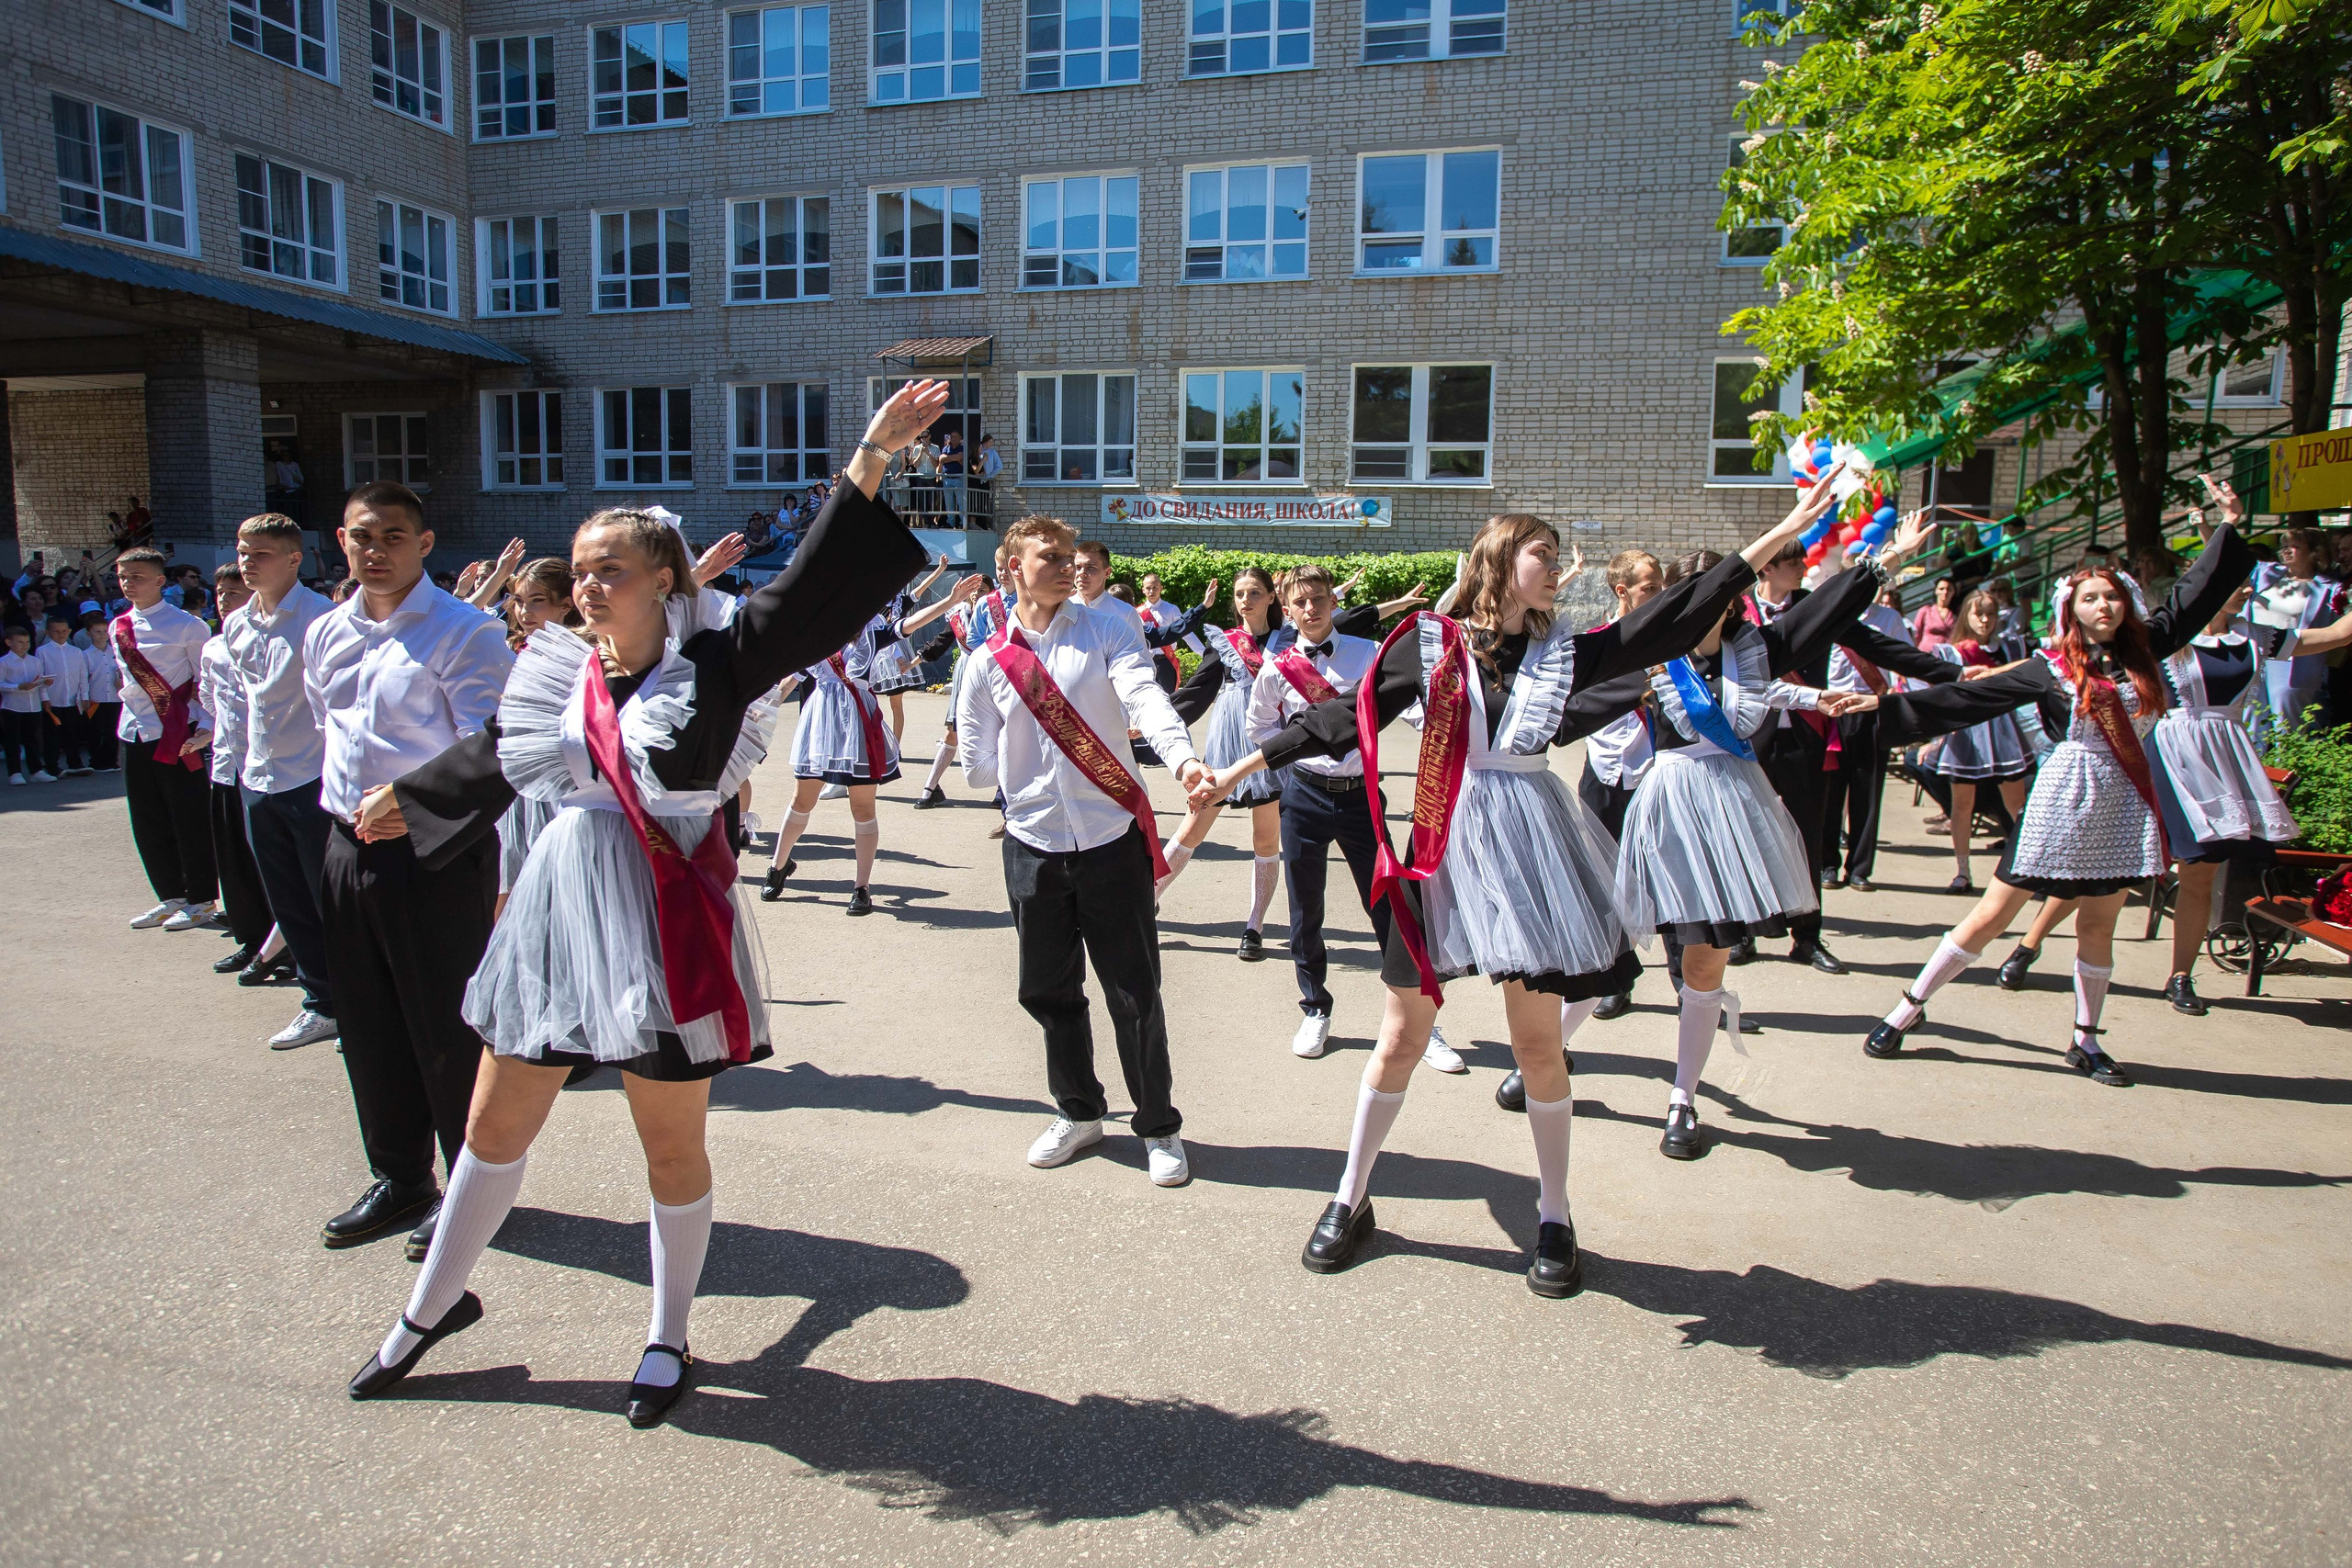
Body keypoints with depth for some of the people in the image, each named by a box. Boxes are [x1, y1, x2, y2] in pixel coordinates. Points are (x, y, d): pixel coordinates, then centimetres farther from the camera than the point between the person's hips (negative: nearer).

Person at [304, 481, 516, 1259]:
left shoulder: (463, 632, -11)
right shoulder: (326, 634, 12)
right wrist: (344, 805, 21)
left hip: (436, 851, -7)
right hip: (349, 848, 7)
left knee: (450, 1028, 3)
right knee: (369, 1027, 15)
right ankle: (399, 1178, 31)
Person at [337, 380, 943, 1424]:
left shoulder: (713, 666, -8)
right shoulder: (560, 676, 5)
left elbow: (811, 586, -18)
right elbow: (495, 756, 22)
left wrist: (872, 453, -25)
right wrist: (406, 798, 37)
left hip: (667, 925, -4)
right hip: (559, 911, 5)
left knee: (671, 1143, 9)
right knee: (495, 1126, 17)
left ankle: (669, 1338, 31)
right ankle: (434, 1305, 42)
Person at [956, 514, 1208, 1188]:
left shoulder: (1106, 629, -1)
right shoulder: (989, 662, 5)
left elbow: (1144, 695, -21)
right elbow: (978, 767, 10)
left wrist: (1182, 757, -37)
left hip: (1112, 837, -3)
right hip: (1033, 844, 3)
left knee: (1135, 994, 4)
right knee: (1047, 991, 14)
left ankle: (1159, 1127, 23)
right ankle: (1078, 1113, 36)